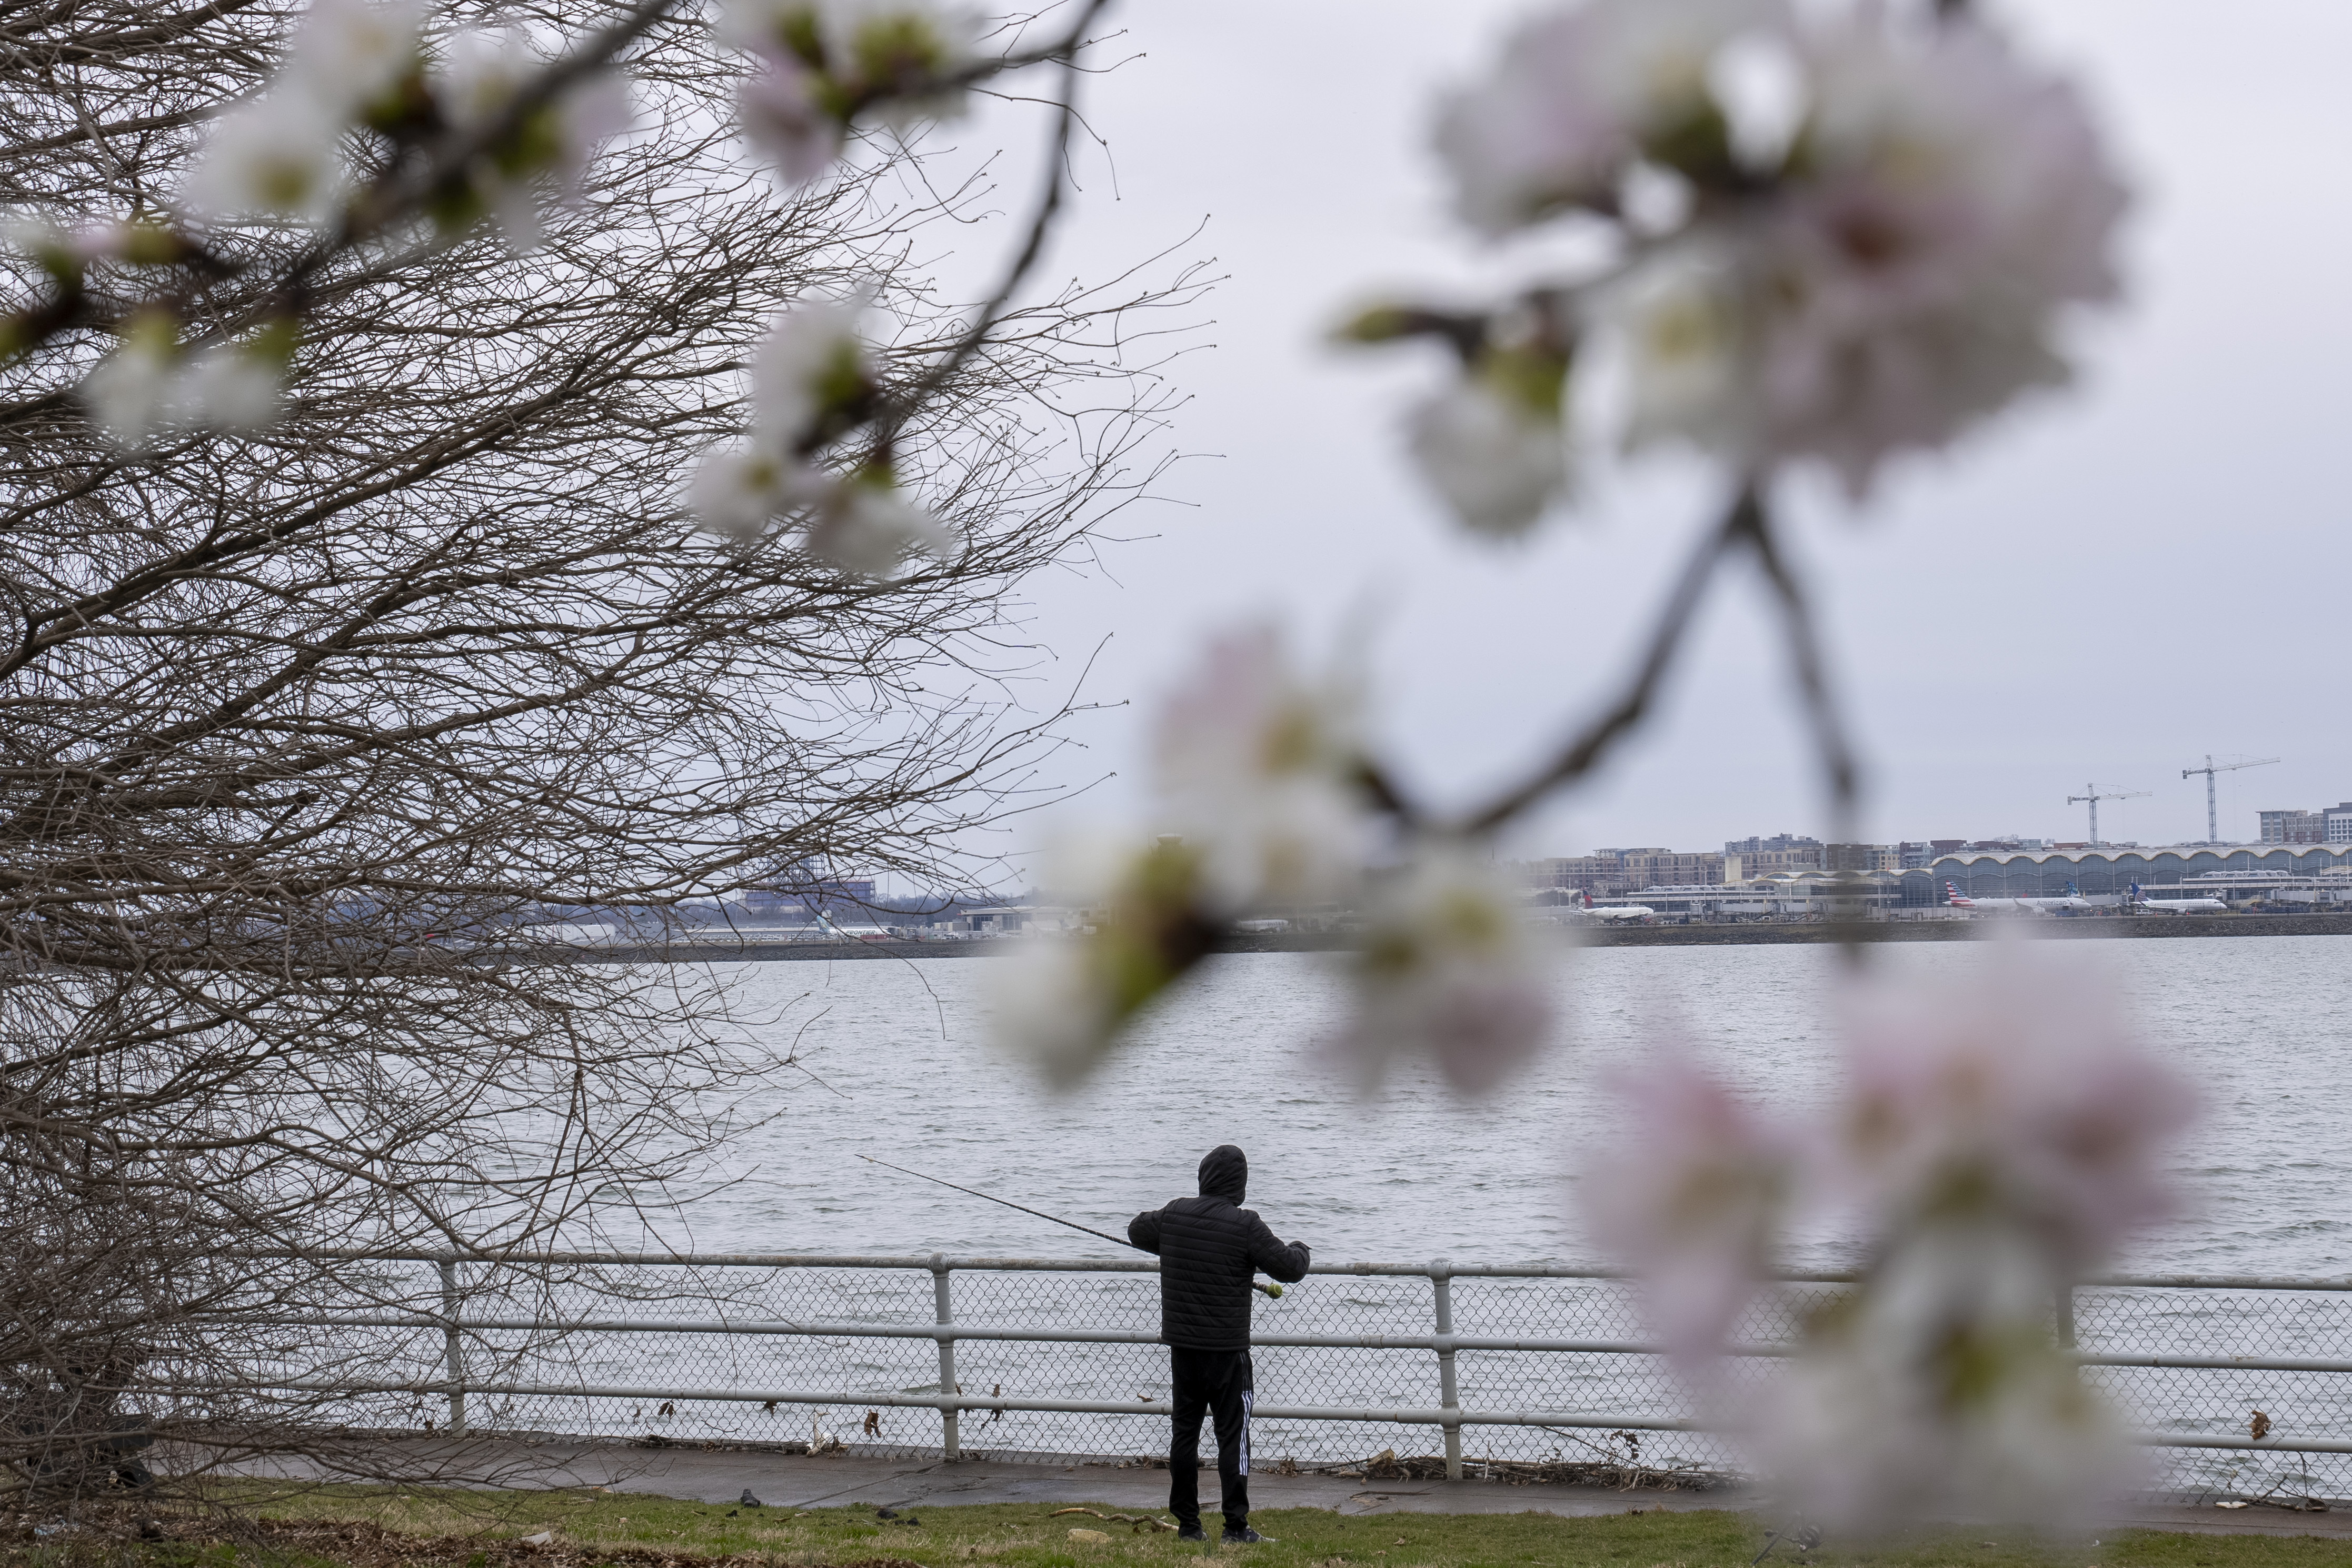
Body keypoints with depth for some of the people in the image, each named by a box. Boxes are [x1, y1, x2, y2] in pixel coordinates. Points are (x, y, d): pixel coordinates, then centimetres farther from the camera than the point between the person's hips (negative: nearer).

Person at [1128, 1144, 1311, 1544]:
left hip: (1181, 1345, 5)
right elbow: (1289, 1269, -10)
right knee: (1232, 1433, 0)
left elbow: (1137, 1230, 23)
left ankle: (1187, 1523, 15)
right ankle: (1236, 1526, -2)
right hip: (1227, 1348, -5)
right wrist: (1298, 1250, 13)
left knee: (1184, 1431, 11)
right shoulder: (1245, 1225, -13)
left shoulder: (1174, 1214, 2)